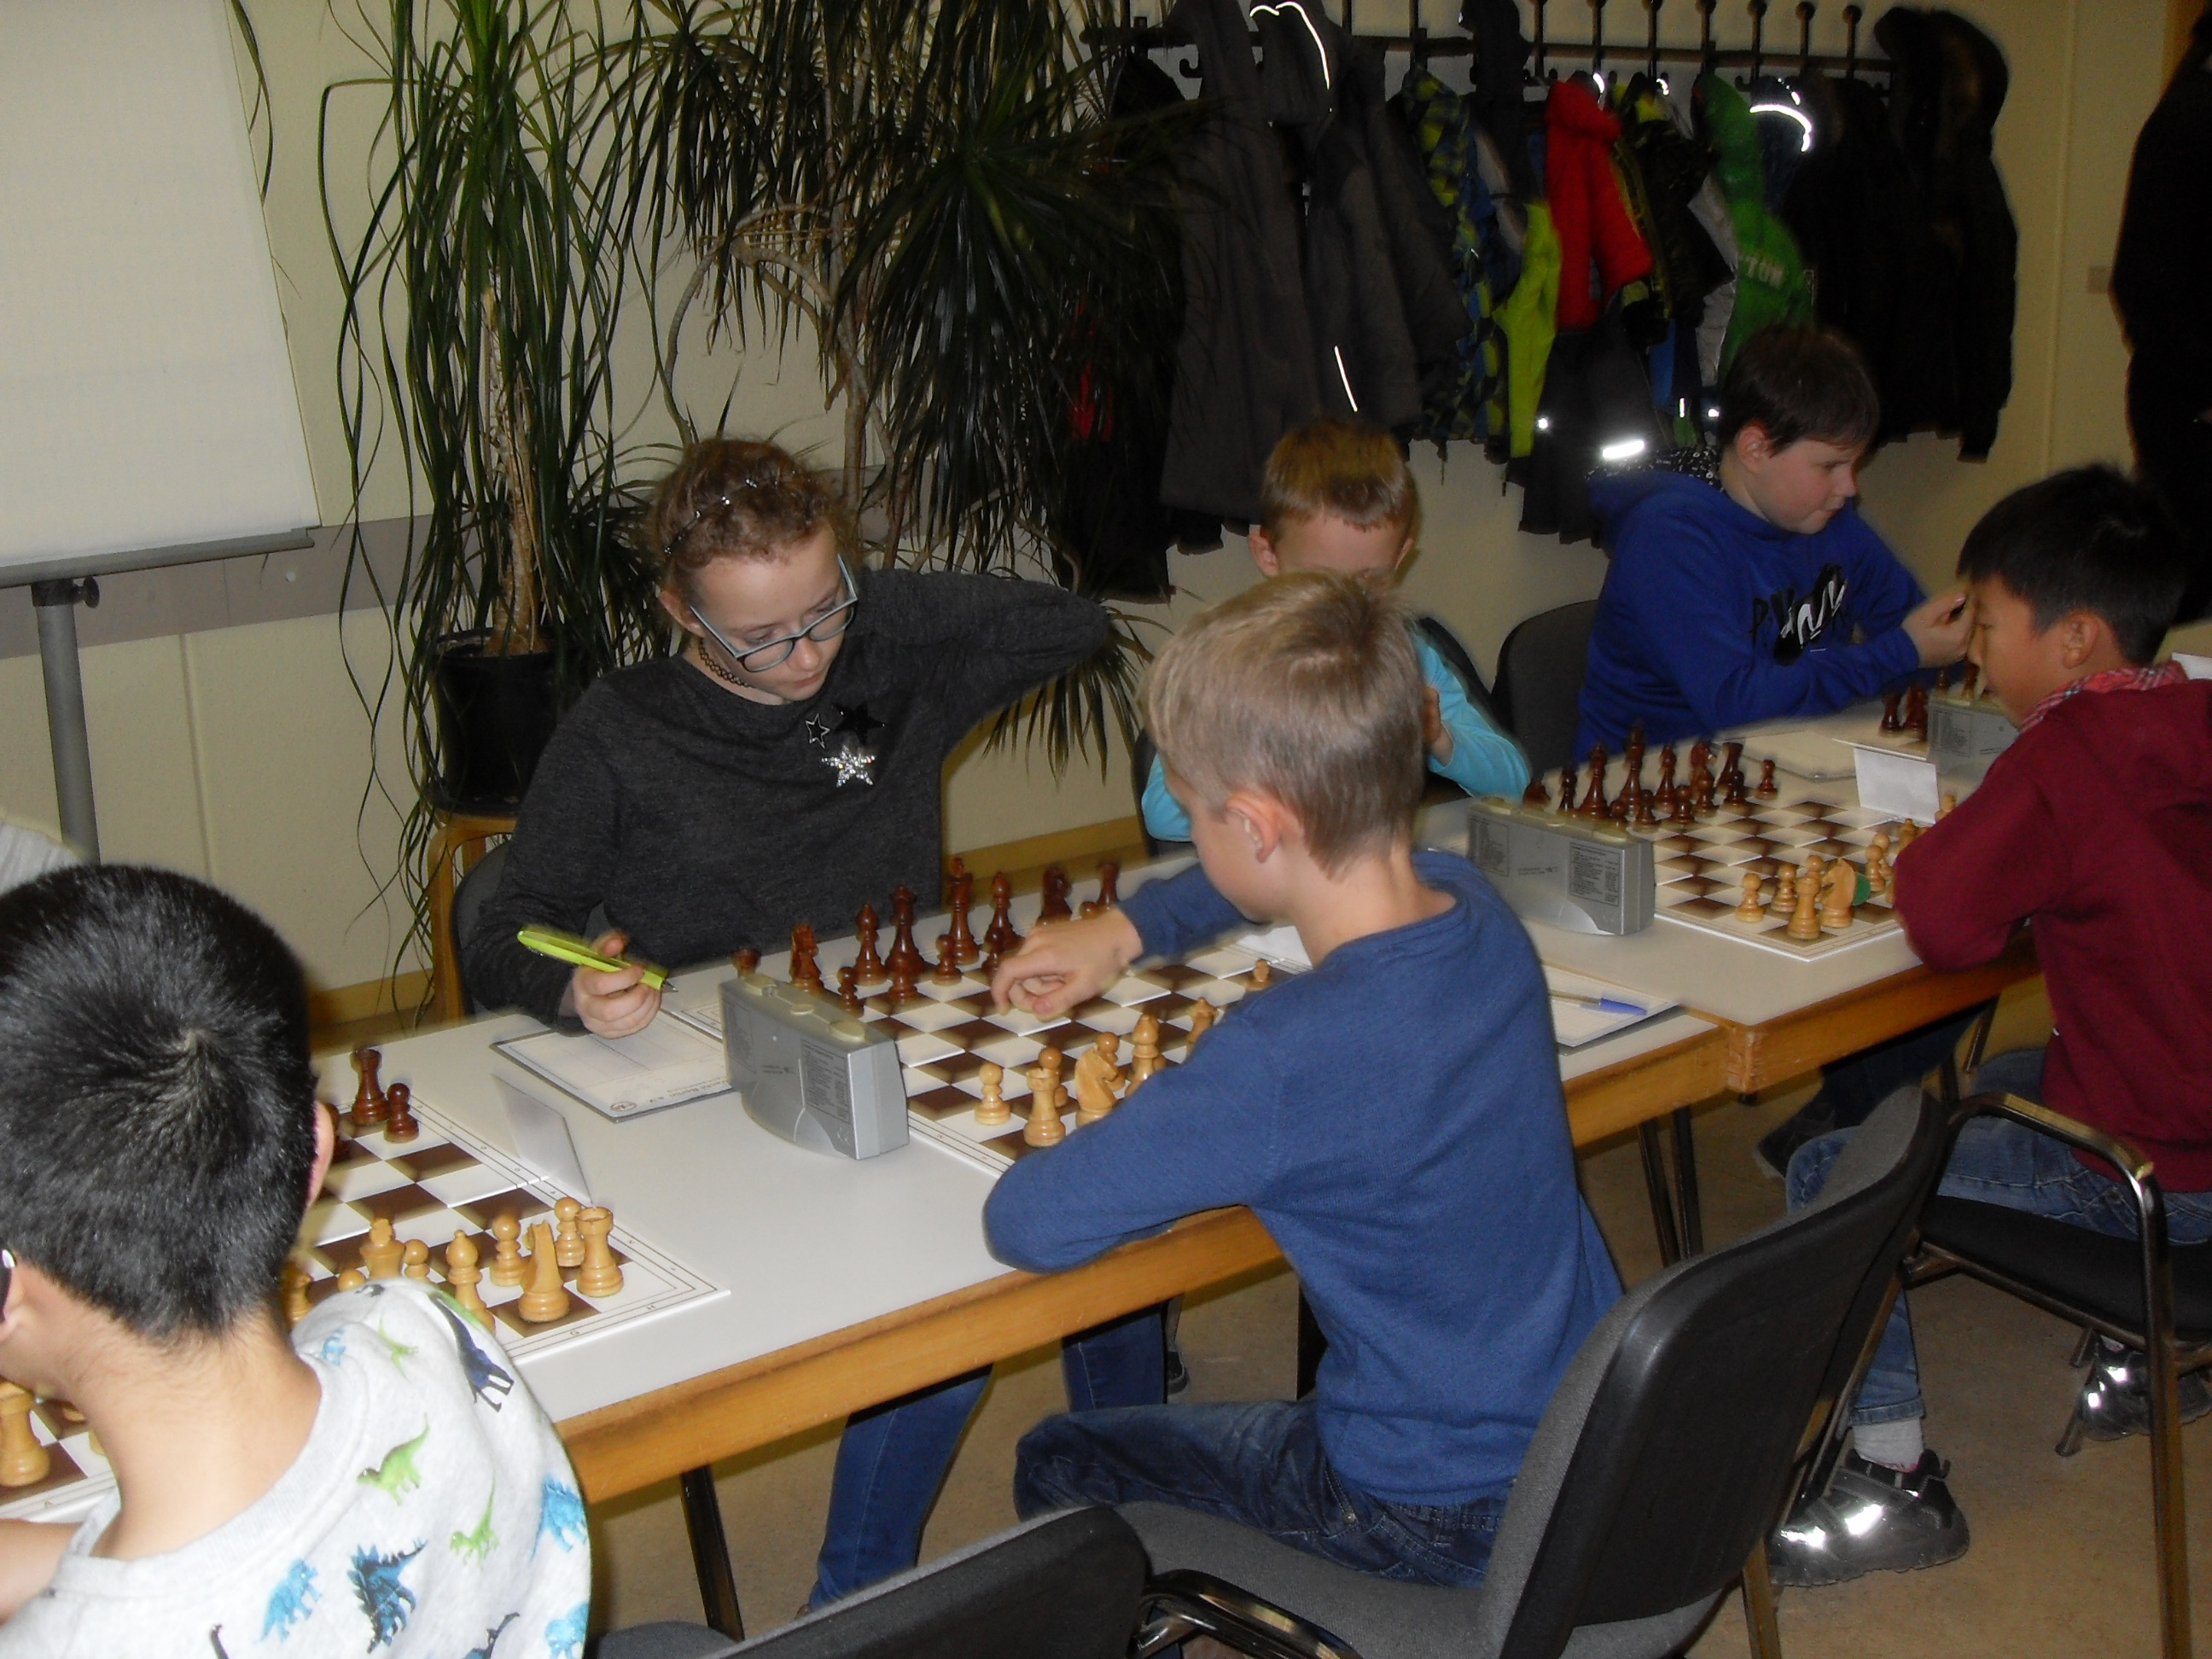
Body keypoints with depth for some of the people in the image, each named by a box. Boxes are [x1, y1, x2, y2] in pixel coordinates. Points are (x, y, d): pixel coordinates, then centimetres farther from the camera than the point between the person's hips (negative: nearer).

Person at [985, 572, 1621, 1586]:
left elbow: (1025, 1225, -28)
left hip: (1455, 1520, -7)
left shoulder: (1289, 1057, -34)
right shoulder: (1471, 904, -10)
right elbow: (1298, 864, 14)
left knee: (1058, 1466, 16)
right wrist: (1125, 929, 11)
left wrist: (1135, 1130, -10)